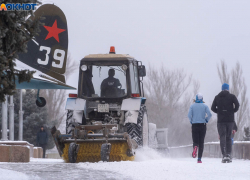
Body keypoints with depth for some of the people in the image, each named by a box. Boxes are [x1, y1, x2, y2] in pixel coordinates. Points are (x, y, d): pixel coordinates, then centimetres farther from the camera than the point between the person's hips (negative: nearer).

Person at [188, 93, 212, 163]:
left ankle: (195, 147, -34)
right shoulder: (205, 106, 3)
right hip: (203, 125, 0)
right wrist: (206, 120, 6)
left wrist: (191, 121, 8)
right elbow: (209, 114, -10)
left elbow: (189, 115, -9)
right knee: (201, 142, 7)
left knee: (195, 141, 4)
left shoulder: (192, 106, 3)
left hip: (194, 125, 0)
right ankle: (199, 158, -1)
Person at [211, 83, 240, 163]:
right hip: (230, 119, 0)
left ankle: (224, 155, -16)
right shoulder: (232, 96, 1)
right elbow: (237, 105, -12)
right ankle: (228, 154, 3)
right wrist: (233, 111, 4)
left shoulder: (217, 97, 6)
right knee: (228, 137, 10)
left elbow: (213, 108, 1)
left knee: (222, 137, -2)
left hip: (220, 120, 0)